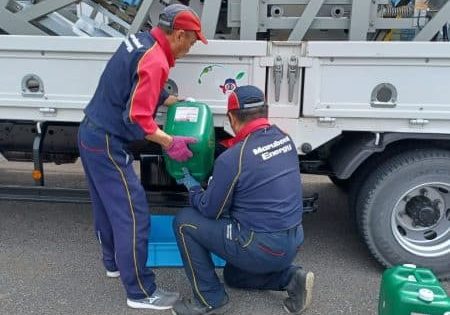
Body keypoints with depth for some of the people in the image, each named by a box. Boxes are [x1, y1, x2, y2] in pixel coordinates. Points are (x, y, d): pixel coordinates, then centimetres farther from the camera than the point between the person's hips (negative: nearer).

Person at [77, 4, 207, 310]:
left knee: (107, 204, 22)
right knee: (133, 215, -4)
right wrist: (170, 143, -17)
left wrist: (178, 101, 18)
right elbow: (136, 119, -25)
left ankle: (114, 262, 41)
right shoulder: (155, 61, -22)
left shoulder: (140, 40, 7)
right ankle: (141, 293, 6)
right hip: (107, 144, -10)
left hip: (91, 134, 10)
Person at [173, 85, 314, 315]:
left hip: (262, 249, -8)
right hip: (292, 243, 8)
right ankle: (291, 277, 11)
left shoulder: (231, 159, -20)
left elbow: (210, 211, -7)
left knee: (184, 222, 1)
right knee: (233, 276, 33)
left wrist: (192, 186, 10)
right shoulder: (284, 138, 1)